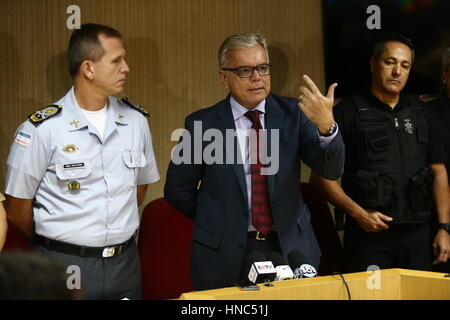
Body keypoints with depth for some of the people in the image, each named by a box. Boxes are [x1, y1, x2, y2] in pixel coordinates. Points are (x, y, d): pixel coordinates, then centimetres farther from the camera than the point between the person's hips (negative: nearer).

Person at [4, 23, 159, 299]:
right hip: (65, 266, -4)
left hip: (125, 263, 4)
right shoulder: (41, 129, -11)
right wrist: (56, 245, 9)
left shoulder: (135, 120, 3)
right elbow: (18, 212, -3)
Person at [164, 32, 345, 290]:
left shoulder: (293, 114, -2)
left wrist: (327, 126, -28)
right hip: (226, 256, -1)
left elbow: (332, 170, -11)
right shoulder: (202, 124, -6)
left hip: (290, 249, 2)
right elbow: (178, 191, 4)